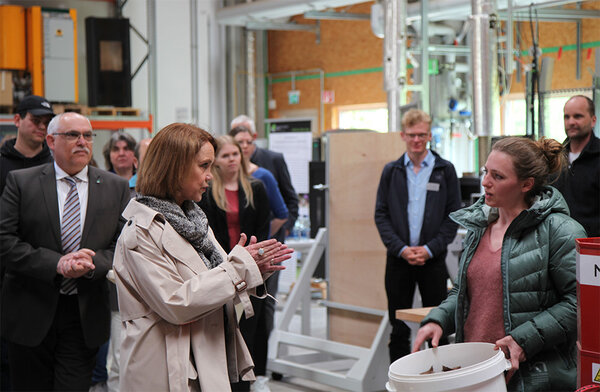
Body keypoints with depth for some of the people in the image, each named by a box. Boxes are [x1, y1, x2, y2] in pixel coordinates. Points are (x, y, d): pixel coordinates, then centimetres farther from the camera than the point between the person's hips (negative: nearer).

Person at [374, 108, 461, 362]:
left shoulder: (445, 170, 3)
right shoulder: (391, 171, 8)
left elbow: (454, 215, 0)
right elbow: (381, 215, 5)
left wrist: (430, 249, -11)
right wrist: (401, 248, -9)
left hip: (433, 259, -1)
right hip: (398, 258, 1)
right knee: (399, 329, 7)